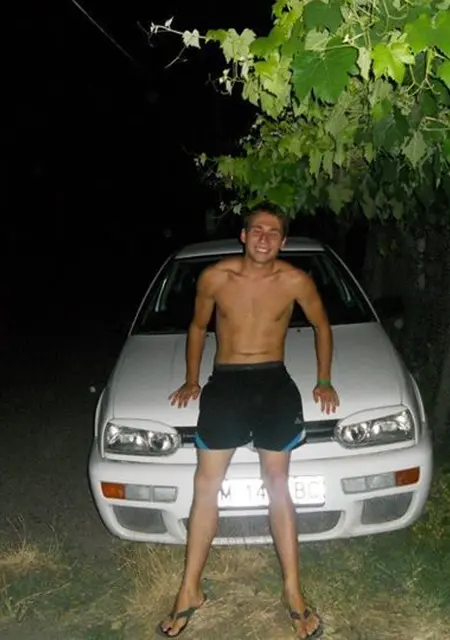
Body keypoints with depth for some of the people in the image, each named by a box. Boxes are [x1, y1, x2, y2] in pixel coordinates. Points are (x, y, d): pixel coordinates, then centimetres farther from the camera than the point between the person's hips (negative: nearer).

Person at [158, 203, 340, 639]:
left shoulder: (295, 281, -5)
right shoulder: (214, 277, -3)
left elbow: (322, 326, 11)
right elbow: (198, 327, 12)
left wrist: (323, 382, 11)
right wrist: (191, 380, 15)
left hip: (274, 383, -1)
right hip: (224, 383, 1)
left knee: (278, 486, 4)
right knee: (206, 485, 3)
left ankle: (293, 594, 15)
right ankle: (190, 592, 15)